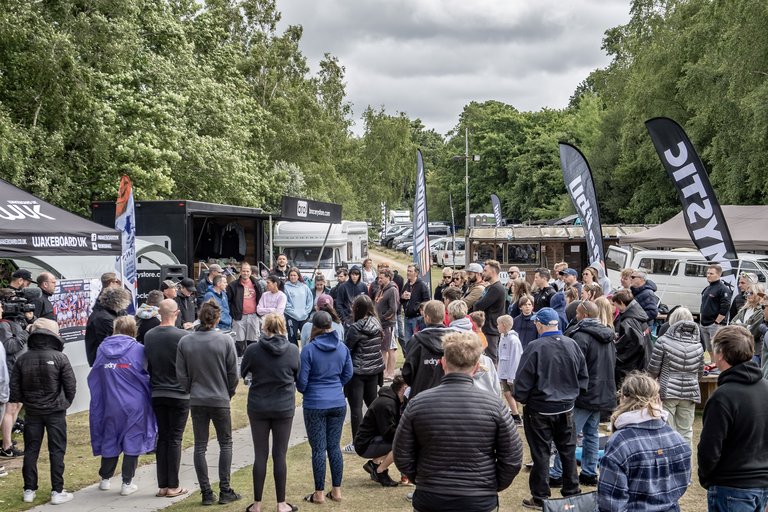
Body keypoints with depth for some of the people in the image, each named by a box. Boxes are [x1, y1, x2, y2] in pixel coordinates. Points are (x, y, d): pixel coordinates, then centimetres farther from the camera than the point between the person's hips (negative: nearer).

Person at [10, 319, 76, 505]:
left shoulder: (22, 359, -4)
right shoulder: (59, 358, -12)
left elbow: (15, 388, 0)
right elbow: (70, 385, -9)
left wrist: (26, 402, 15)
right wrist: (65, 403, 9)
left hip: (32, 412, 3)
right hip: (55, 412, -3)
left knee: (30, 451, 12)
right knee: (57, 451, 4)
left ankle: (29, 490, 17)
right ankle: (57, 492, 6)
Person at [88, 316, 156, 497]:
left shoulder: (102, 349, 2)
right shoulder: (138, 349, -9)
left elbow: (94, 378, 9)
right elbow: (147, 377, -5)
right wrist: (148, 396, 9)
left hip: (110, 404, 4)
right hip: (134, 405, -3)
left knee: (109, 439, 18)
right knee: (133, 441, 6)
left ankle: (105, 479, 29)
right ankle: (127, 483, 7)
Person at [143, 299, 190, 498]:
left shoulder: (148, 336, -1)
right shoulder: (183, 336, -14)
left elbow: (147, 364, 6)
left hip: (157, 394, 4)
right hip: (179, 394, -4)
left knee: (162, 438, 11)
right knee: (175, 439, 2)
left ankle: (162, 485, 12)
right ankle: (173, 486, 5)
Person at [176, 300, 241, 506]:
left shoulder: (185, 341, -5)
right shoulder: (225, 341, -11)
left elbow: (181, 374, -1)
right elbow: (233, 373, -6)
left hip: (196, 401, 2)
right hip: (220, 400, -2)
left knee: (200, 446, 10)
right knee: (225, 444, 12)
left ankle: (206, 493, 11)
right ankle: (225, 490, 11)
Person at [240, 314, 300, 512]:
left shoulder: (253, 349, -10)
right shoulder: (293, 350, -8)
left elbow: (243, 372, 5)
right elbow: (298, 376, 4)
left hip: (258, 406, 0)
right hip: (284, 407, 0)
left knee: (260, 455, 8)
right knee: (279, 455, 7)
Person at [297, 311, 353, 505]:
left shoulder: (309, 349, -13)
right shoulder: (342, 347, 1)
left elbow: (302, 380, -10)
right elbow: (348, 374, 9)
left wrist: (303, 390, 12)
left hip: (315, 405, -4)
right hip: (338, 403, 4)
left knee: (318, 449, 3)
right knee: (334, 447, 12)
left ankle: (319, 493, 11)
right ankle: (336, 491, 18)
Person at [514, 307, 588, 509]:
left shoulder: (535, 347, -21)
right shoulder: (572, 345, -4)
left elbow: (523, 380, -17)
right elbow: (583, 376, 5)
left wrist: (520, 398, 1)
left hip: (540, 409, -5)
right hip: (566, 408, 5)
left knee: (541, 453, 6)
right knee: (568, 450, 18)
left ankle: (540, 497, 14)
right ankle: (571, 491, 29)